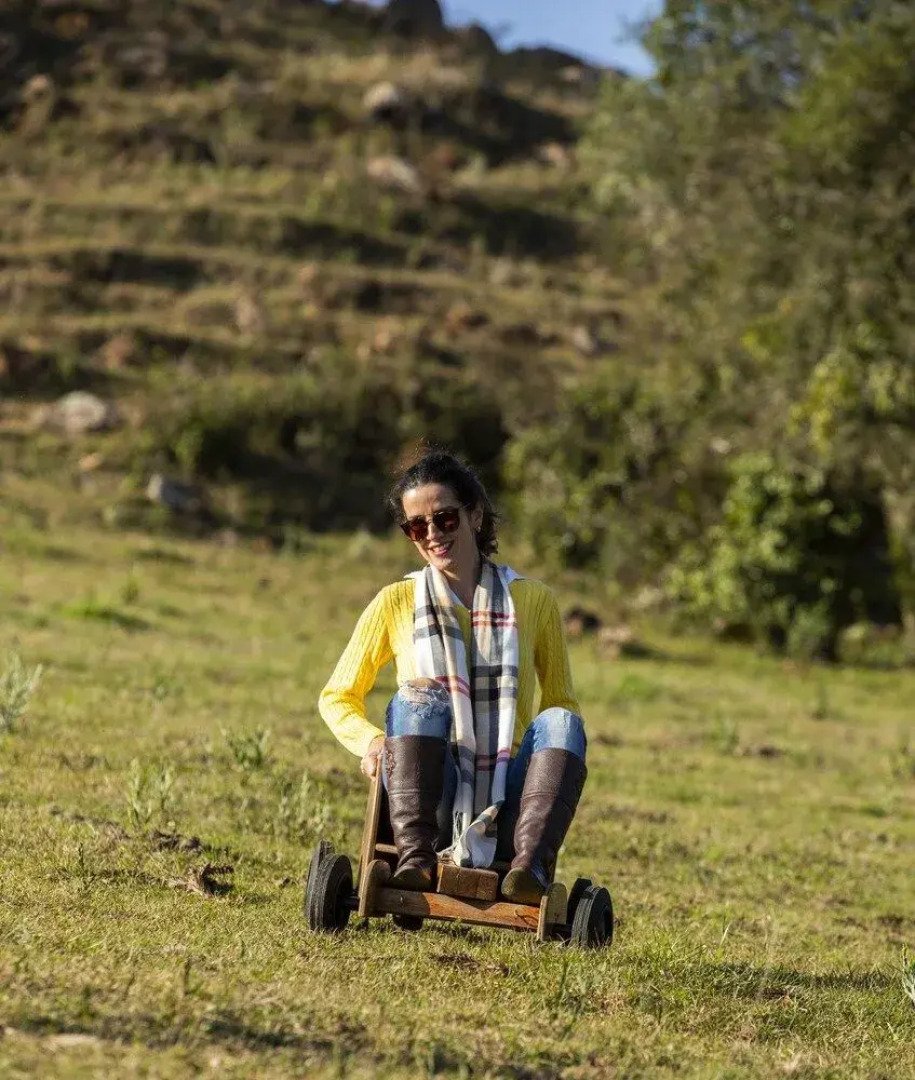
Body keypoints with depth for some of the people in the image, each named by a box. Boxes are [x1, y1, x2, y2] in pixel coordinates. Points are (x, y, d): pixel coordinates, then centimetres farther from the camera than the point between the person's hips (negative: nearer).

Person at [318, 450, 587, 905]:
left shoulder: (533, 601, 10)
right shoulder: (397, 603, 9)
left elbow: (562, 702, 16)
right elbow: (337, 697, 15)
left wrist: (556, 762, -7)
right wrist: (373, 740, -9)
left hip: (506, 803, 1)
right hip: (436, 801, 0)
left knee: (560, 721, -27)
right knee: (418, 699, -28)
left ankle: (532, 865, -43)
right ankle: (415, 857, -38)